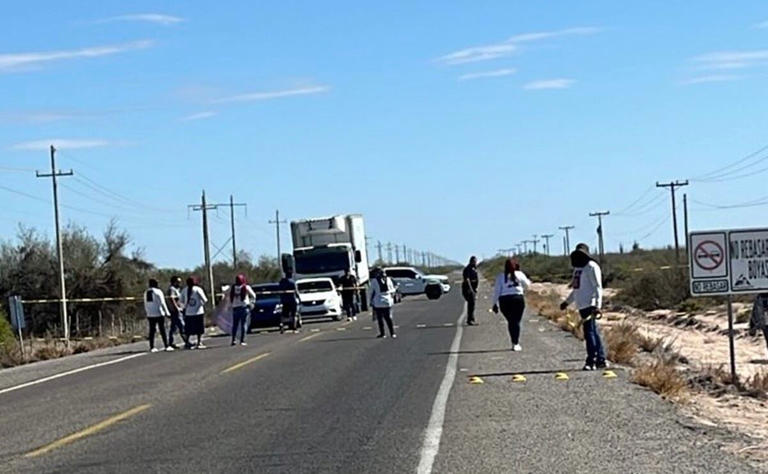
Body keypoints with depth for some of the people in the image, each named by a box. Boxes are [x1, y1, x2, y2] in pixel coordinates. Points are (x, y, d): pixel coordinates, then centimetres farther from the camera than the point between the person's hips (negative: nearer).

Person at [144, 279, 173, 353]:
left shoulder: (146, 293, 11)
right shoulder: (158, 292, -9)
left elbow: (145, 305, 15)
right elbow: (162, 303, -12)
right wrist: (167, 312, -7)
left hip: (150, 315, 5)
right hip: (159, 314, -5)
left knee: (152, 330, 7)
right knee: (162, 330, -2)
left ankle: (152, 347, 4)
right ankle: (166, 346, -1)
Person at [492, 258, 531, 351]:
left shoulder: (500, 276, 5)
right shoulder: (519, 274, 3)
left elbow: (496, 291, 3)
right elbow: (527, 285, 16)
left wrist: (495, 304, 6)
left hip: (504, 300, 2)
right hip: (518, 298, -1)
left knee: (510, 321, 15)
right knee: (516, 321, 1)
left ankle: (515, 342, 19)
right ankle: (516, 344, -7)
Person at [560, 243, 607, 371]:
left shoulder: (592, 267, -8)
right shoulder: (577, 268, 20)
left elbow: (598, 287, -14)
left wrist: (597, 305, -21)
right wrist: (567, 301, 28)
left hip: (590, 305, -9)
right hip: (582, 305, 9)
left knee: (589, 332, -9)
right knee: (593, 332, 10)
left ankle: (591, 361, -7)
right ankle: (601, 359, 14)